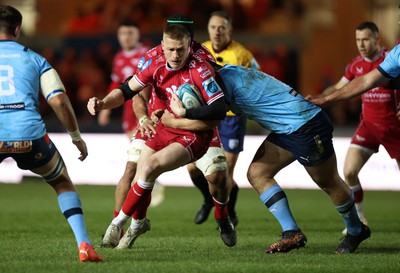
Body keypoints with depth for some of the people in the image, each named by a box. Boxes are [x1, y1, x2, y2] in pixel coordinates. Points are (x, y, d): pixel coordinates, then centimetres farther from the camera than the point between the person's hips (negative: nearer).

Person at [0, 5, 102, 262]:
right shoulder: (35, 59, 14)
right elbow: (59, 101, 5)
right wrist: (77, 137, 16)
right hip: (30, 135, 1)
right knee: (63, 183, 25)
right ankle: (84, 244, 8)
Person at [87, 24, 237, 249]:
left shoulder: (200, 69, -24)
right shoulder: (156, 64, -8)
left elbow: (219, 110, -27)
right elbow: (127, 91, -3)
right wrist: (102, 103, -20)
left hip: (194, 135, -6)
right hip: (165, 129, 6)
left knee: (151, 166, -24)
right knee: (140, 177, 2)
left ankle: (119, 222, -7)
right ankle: (138, 223, 35)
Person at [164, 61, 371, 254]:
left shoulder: (226, 78, -17)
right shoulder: (233, 73, 11)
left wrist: (181, 115, -15)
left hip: (307, 126, -10)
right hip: (286, 130, 10)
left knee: (330, 184, 8)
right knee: (257, 173, 2)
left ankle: (356, 231, 29)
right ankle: (291, 233, 1)